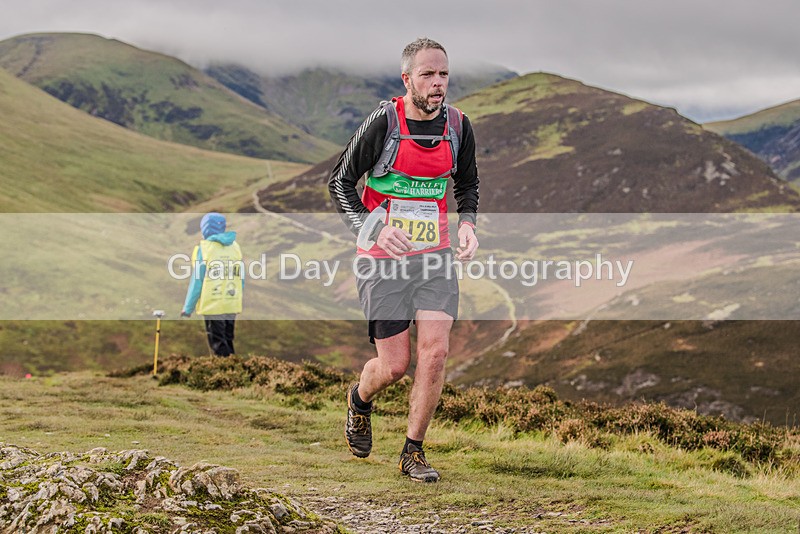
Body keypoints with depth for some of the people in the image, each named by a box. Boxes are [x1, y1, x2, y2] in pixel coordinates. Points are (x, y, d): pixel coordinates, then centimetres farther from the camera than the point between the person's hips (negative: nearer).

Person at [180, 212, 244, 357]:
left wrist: (188, 308, -1)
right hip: (232, 305, 5)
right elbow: (241, 279, 10)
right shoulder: (235, 247, 7)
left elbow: (197, 281, -8)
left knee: (219, 346, 0)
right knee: (228, 342, 17)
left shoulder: (204, 248, -9)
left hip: (213, 305, -5)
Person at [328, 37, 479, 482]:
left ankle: (414, 452, 6)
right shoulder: (382, 123, -13)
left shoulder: (457, 125, 0)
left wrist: (468, 223, -1)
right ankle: (361, 398, 36)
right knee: (396, 366, -1)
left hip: (436, 258, 3)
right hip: (384, 260, -3)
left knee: (436, 351, -10)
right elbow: (340, 183, -4)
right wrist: (374, 230, -19)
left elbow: (468, 183, 18)